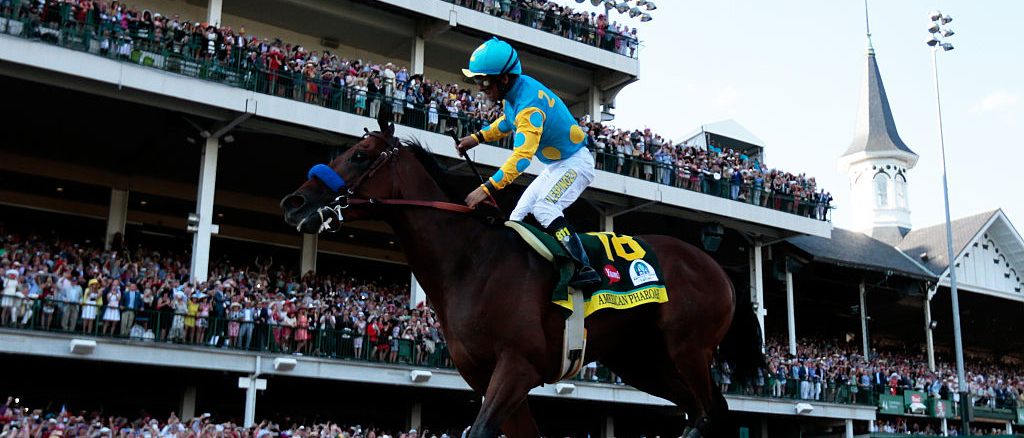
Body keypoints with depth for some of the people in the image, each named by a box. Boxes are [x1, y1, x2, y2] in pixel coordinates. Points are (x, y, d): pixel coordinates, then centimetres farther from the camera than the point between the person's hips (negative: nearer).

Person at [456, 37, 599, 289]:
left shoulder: (529, 103, -32)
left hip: (575, 163, -10)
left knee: (544, 210, -28)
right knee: (518, 218, 6)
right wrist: (477, 137, 11)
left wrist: (487, 188, -46)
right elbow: (509, 122, 21)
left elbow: (522, 156, -41)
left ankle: (584, 270, -29)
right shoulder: (514, 92, -3)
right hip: (555, 166, 10)